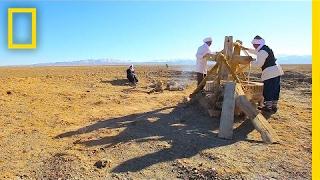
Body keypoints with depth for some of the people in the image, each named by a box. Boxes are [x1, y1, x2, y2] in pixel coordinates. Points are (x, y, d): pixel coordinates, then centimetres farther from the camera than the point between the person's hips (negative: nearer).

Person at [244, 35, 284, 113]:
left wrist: (252, 61, 1)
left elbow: (259, 64, -16)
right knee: (275, 90, 13)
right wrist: (247, 49, 37)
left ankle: (268, 107, 6)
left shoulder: (262, 51, -16)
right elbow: (256, 52, 33)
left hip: (270, 73, -10)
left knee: (268, 91, -1)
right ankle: (274, 106, 22)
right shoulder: (266, 48, 16)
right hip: (276, 71, 10)